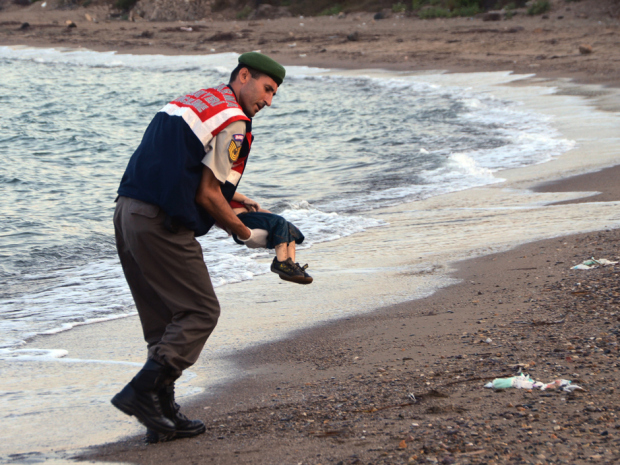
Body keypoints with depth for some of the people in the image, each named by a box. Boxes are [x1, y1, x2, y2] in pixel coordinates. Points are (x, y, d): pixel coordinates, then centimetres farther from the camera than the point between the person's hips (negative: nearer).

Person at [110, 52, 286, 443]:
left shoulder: (193, 101, 22)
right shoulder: (232, 120, -6)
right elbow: (207, 195, -9)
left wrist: (236, 200, 29)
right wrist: (246, 234, 4)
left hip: (128, 212, 10)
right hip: (161, 224, -10)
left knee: (165, 318, 14)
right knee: (200, 312, -1)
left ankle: (164, 414, 15)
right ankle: (141, 392, -9)